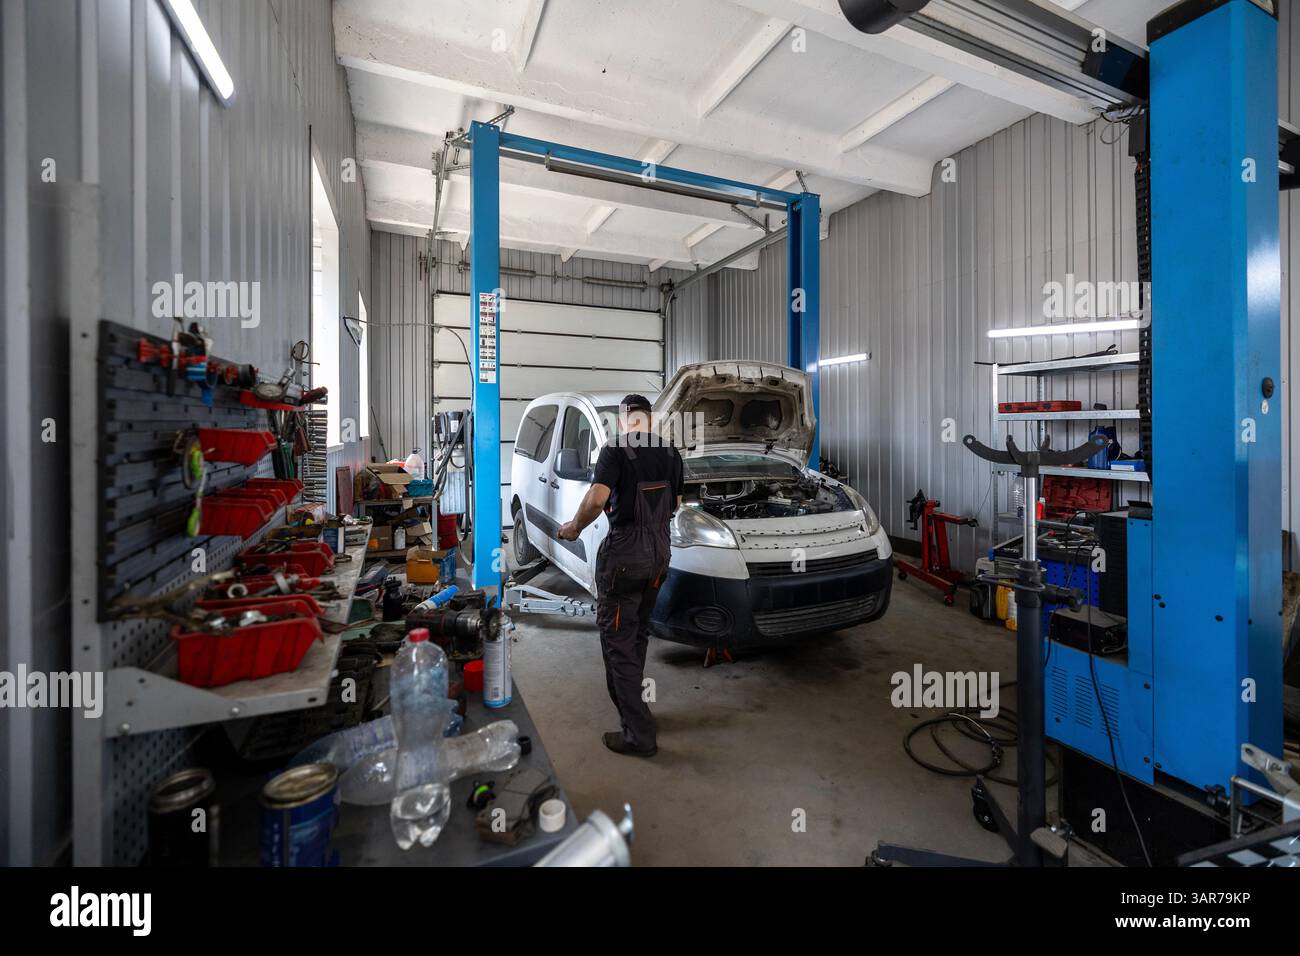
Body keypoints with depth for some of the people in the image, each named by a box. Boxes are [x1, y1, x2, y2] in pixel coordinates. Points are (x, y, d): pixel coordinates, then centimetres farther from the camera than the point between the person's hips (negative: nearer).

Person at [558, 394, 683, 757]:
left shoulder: (616, 451, -12)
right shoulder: (670, 454, 7)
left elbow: (597, 498, -24)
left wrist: (574, 527, -7)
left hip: (623, 555, -7)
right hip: (659, 554, 7)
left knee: (618, 641, 2)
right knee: (638, 634, 21)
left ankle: (639, 734, 5)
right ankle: (631, 701, 36)